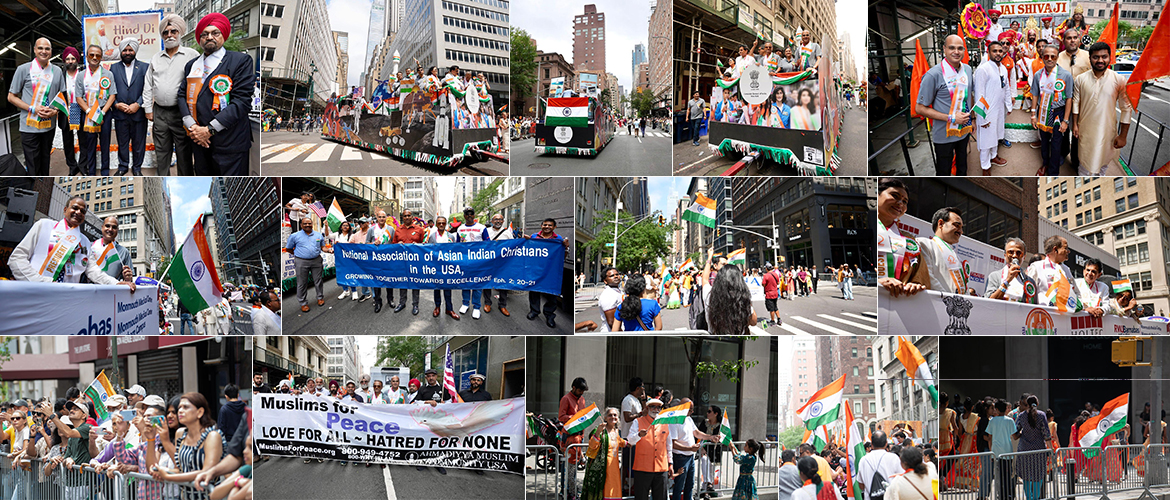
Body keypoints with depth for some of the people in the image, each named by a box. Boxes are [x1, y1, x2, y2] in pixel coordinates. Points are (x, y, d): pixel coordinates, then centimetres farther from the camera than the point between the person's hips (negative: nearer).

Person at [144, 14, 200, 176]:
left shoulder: (191, 55, -1)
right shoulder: (156, 58, 14)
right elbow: (148, 86, 17)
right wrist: (148, 109, 10)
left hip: (181, 112, -5)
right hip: (160, 112, 5)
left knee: (184, 152, -2)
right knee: (161, 151, 10)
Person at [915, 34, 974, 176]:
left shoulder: (967, 69, 0)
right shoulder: (933, 75, -22)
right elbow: (920, 108, -20)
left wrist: (972, 119, 10)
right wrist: (951, 118, -23)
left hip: (964, 131, 6)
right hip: (944, 135, -6)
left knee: (962, 167, 25)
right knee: (943, 172, 6)